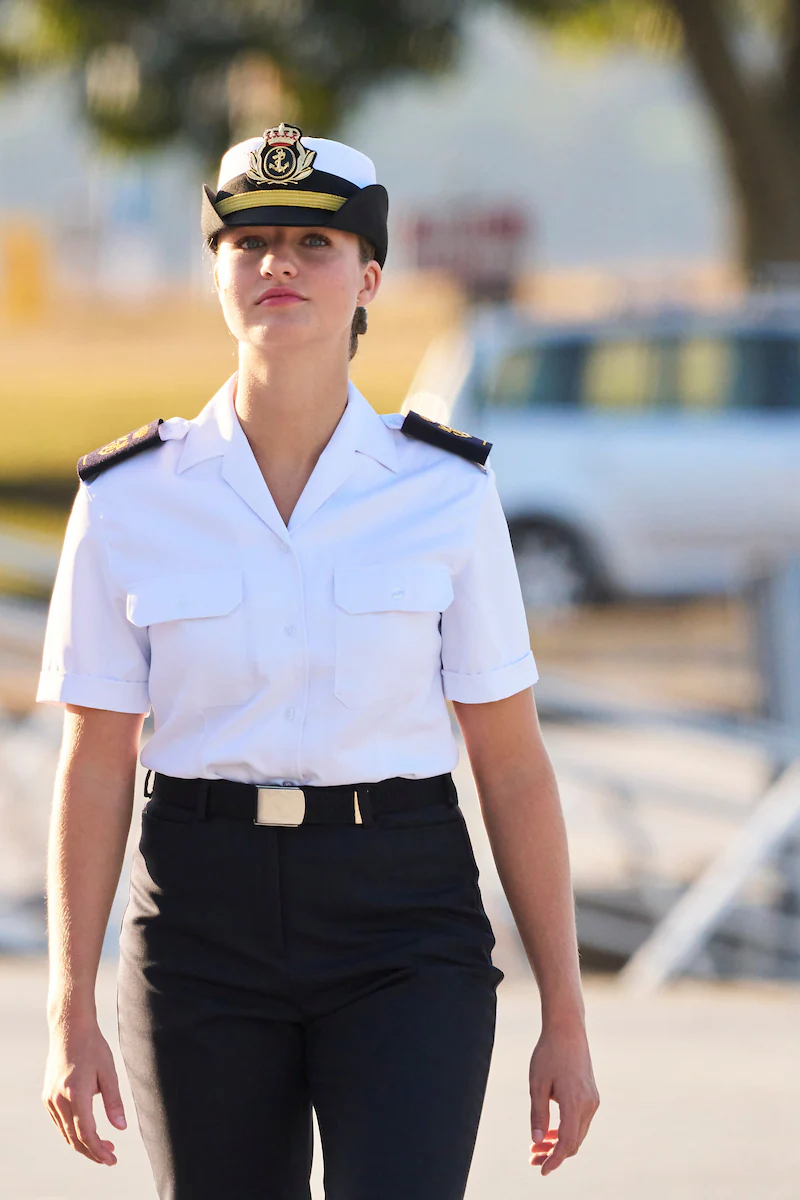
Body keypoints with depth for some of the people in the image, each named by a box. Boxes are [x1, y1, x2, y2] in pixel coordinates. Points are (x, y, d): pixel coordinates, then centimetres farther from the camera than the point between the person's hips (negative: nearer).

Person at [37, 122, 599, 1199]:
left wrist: (566, 1018, 0)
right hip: (207, 927, 1)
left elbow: (514, 763, 1)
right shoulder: (131, 501, -1)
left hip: (402, 934, -1)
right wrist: (70, 1018, -5)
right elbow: (94, 766, 1)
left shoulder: (445, 493, -2)